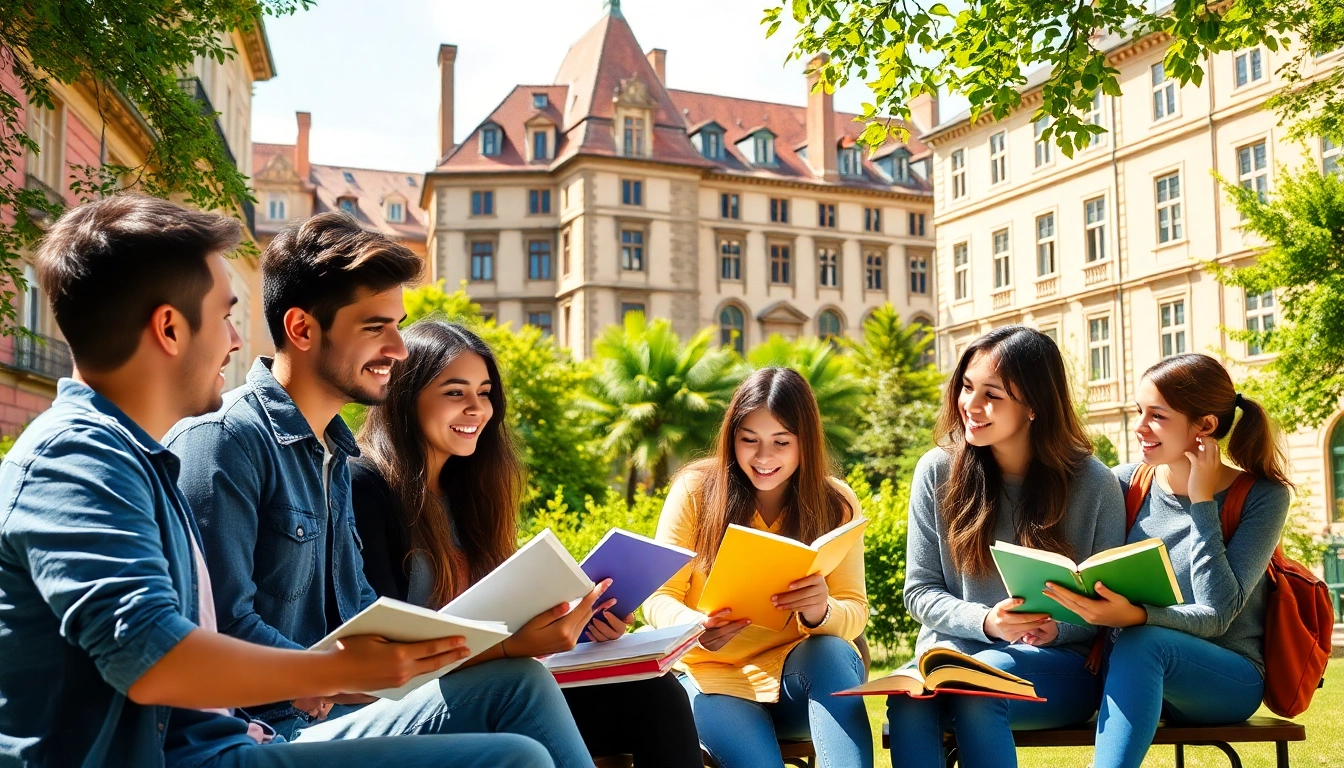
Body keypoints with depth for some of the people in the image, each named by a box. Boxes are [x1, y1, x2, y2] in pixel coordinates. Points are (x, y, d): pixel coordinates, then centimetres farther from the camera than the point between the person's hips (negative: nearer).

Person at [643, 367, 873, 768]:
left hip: (803, 675, 3)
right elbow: (659, 596, -5)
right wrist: (695, 628, -28)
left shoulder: (835, 502, -1)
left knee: (833, 654, -33)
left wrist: (821, 613, -30)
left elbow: (854, 611, -5)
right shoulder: (696, 488, -4)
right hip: (714, 675, -3)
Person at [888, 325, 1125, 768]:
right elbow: (920, 590, 2)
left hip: (1061, 667, -1)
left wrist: (1060, 629, -17)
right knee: (908, 696, -33)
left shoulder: (1093, 483, -3)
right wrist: (985, 622, -16)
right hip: (954, 652, 1)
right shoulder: (937, 471, 1)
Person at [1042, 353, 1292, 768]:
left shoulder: (1263, 497, -6)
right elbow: (1091, 578, 2)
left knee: (1141, 642, -39)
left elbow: (1217, 614, -17)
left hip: (1227, 682, -2)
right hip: (1141, 674, 3)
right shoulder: (1126, 483, 3)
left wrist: (1202, 502, -23)